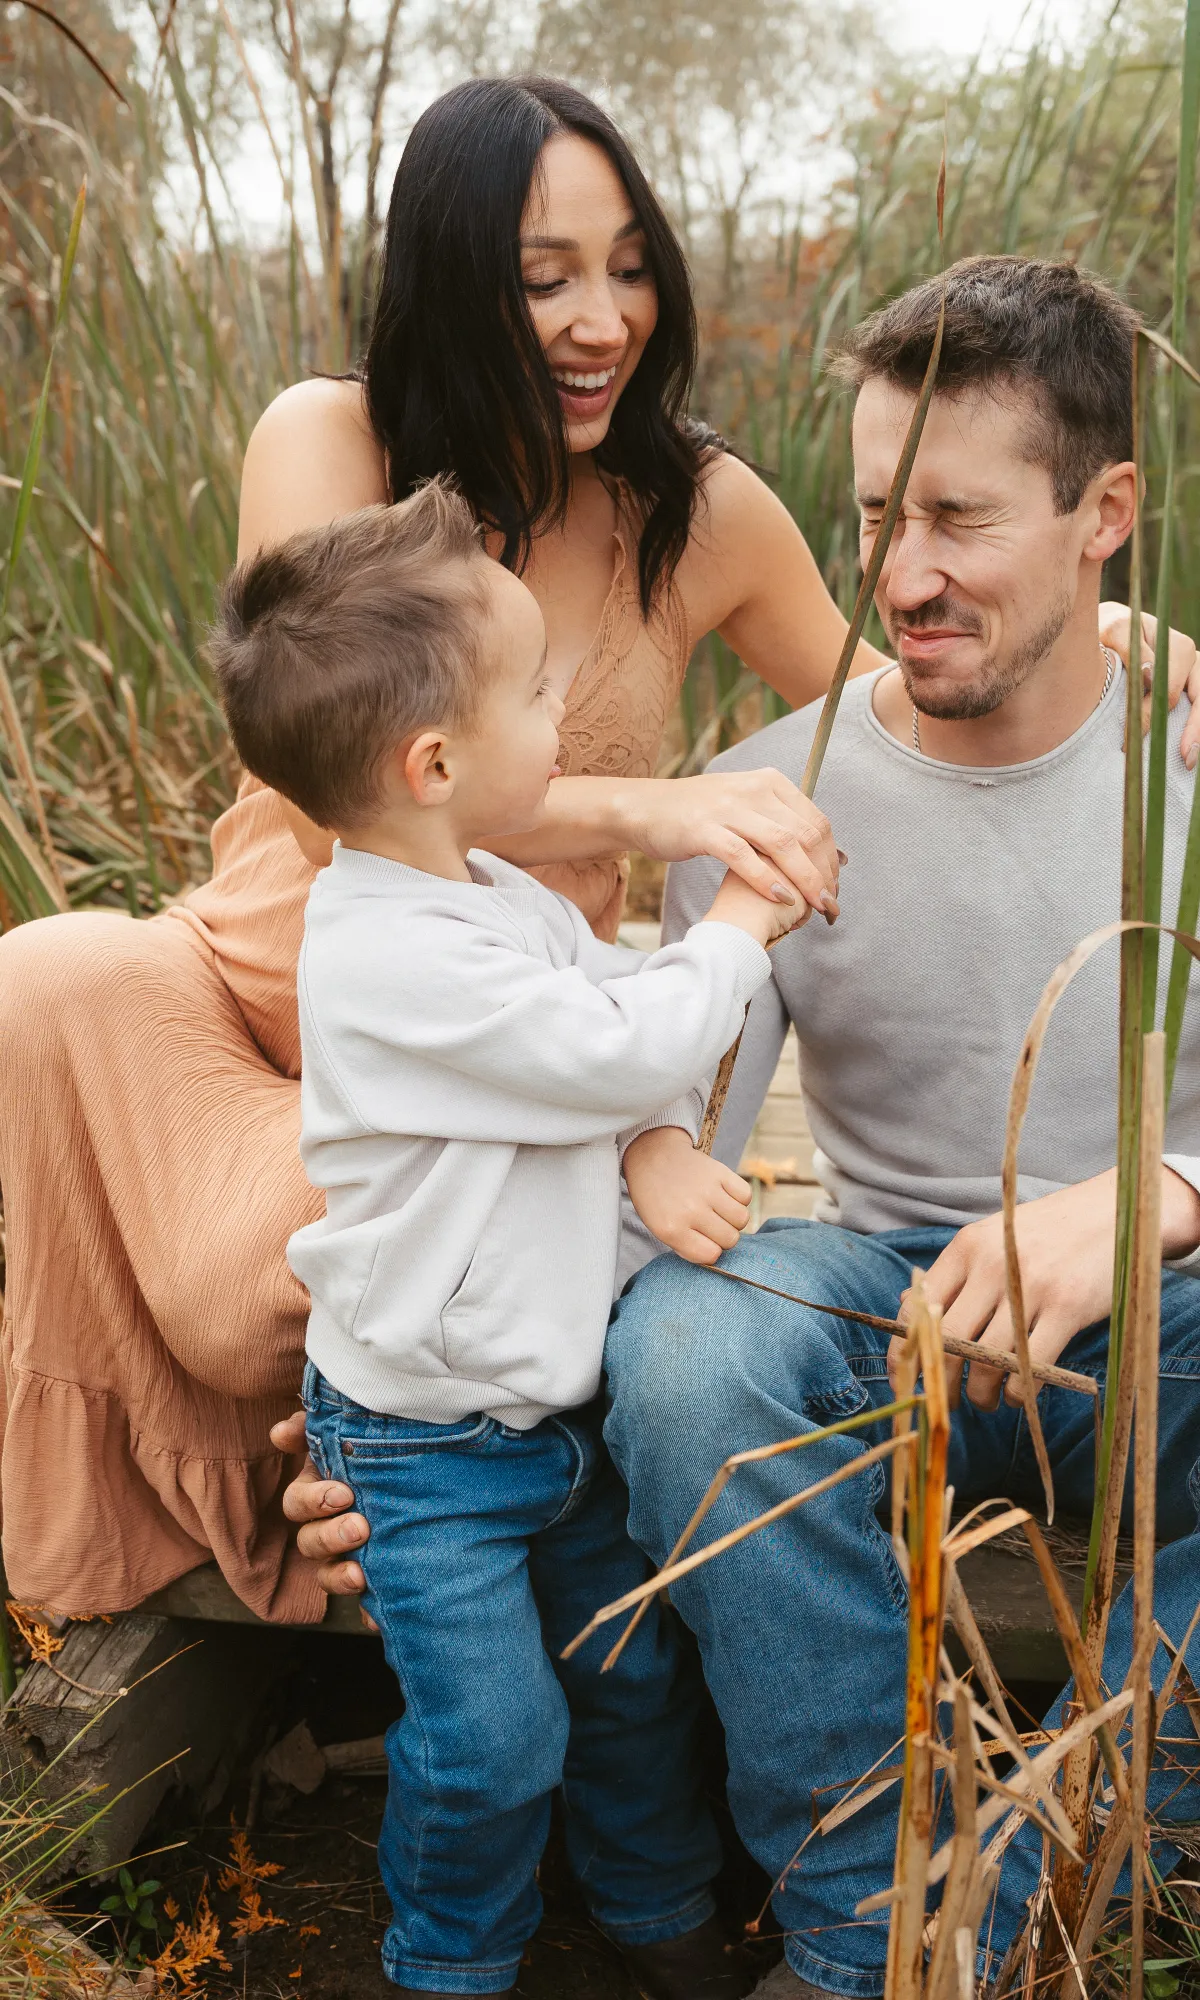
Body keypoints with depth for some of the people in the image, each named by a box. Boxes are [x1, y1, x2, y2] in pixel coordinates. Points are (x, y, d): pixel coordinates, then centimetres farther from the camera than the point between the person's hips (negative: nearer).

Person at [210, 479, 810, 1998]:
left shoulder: (505, 899, 1)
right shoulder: (393, 960, -30)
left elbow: (620, 1005, 12)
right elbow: (626, 1048, -27)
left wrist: (670, 1145, -6)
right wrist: (736, 926, -12)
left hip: (557, 1399, 9)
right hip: (427, 1443, -8)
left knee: (631, 1670, 21)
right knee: (495, 1735, 2)